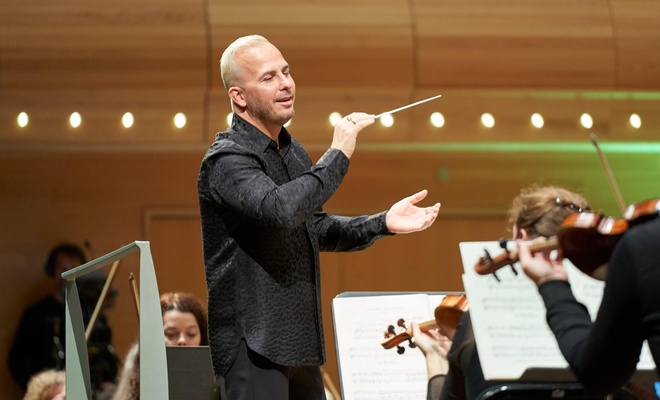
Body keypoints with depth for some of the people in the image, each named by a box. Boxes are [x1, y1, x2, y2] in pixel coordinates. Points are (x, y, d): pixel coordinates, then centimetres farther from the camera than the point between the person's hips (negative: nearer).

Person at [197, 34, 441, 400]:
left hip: (300, 342, 9)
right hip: (254, 342, -9)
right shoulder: (227, 159, -14)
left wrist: (382, 224, 11)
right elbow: (279, 209, -33)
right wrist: (338, 156, -23)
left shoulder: (291, 152, 14)